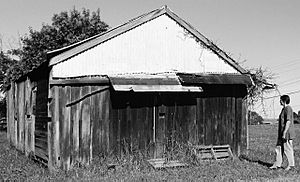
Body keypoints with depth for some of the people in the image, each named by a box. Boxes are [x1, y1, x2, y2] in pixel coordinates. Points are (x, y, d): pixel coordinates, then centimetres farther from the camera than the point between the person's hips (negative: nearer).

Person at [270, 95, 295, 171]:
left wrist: (284, 133, -23)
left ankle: (291, 165, 11)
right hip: (282, 134, 10)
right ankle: (277, 164, 14)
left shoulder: (288, 109, -16)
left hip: (287, 134, -10)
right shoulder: (284, 109, 15)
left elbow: (288, 122, -21)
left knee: (288, 149, 0)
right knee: (279, 148, 10)